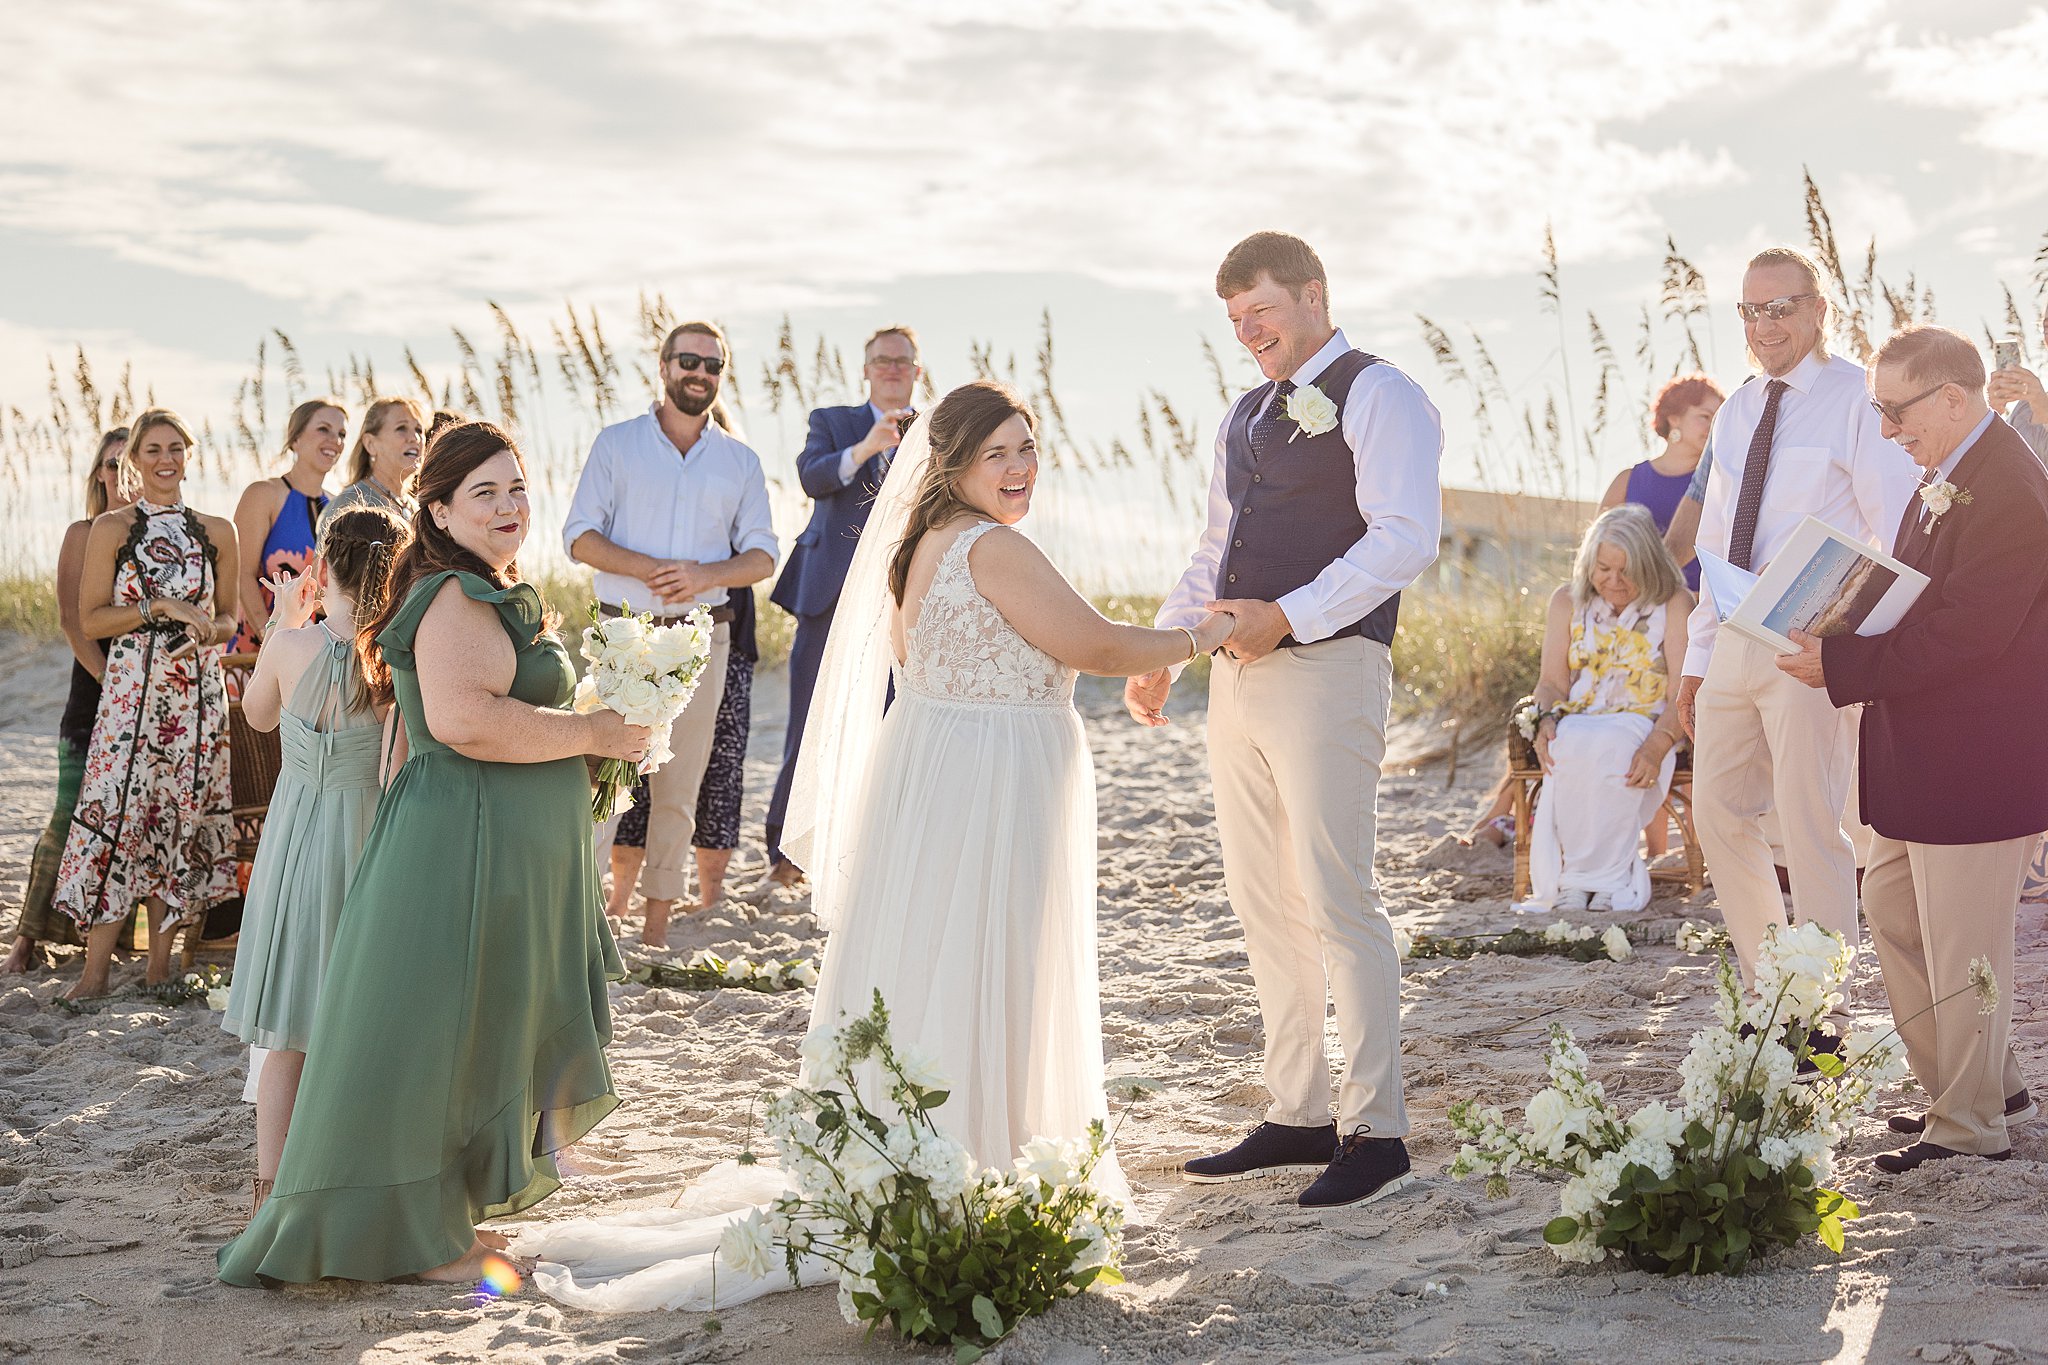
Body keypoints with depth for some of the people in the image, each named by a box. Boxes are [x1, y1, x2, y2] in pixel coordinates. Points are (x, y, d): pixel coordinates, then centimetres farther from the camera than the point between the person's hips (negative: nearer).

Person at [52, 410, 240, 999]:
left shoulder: (216, 531, 9)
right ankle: (95, 971, -5)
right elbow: (90, 620, -3)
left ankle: (160, 965, 10)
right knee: (115, 815, -9)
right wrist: (160, 606, -13)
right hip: (131, 689, -3)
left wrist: (203, 634, -6)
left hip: (198, 692, 3)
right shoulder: (111, 528, 1)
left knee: (182, 817, 3)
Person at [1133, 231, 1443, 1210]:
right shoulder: (1245, 417, 22)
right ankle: (1296, 1117, 17)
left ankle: (1375, 1131, -3)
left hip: (1326, 666, -8)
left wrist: (1288, 615, -21)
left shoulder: (1375, 397, -3)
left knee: (1336, 901, -9)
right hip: (1238, 678, 9)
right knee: (1263, 907, 10)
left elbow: (1406, 539, -15)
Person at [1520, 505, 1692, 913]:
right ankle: (1569, 880, -31)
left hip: (1643, 725, -2)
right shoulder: (1567, 602, 13)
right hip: (1577, 725, 2)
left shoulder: (1673, 604, 2)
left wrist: (1657, 747, -25)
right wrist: (1548, 719, -15)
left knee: (1607, 747, -39)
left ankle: (1607, 880, -32)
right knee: (1568, 749, -36)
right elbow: (1552, 682, 10)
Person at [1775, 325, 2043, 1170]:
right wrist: (1841, 635, 1)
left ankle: (1970, 1125, 16)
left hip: (1976, 766, -11)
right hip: (1920, 765, 11)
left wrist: (1842, 666, -24)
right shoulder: (1943, 480, 12)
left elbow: (1961, 635, -27)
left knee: (1961, 947, 1)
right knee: (1894, 916, 19)